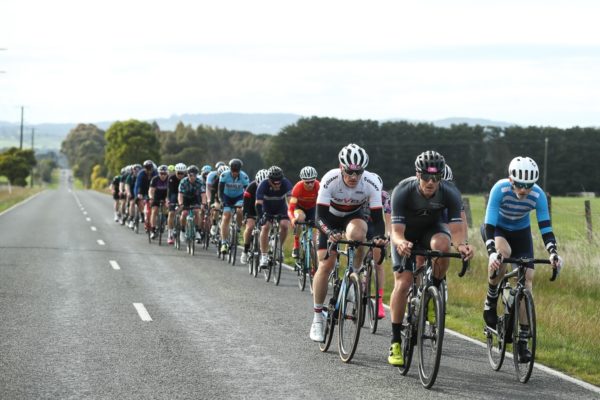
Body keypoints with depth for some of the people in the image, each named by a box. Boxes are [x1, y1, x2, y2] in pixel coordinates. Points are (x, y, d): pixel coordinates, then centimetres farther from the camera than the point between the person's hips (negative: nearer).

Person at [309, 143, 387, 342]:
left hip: (354, 216, 1)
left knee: (357, 233, -36)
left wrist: (379, 236, -48)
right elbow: (320, 216, -34)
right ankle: (317, 316, 3)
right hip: (330, 218, -1)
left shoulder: (371, 183, -29)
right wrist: (330, 233, -54)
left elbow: (377, 217, -28)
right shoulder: (330, 180, -33)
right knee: (325, 265, -11)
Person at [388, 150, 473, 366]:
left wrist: (462, 244, -54)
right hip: (406, 232, -1)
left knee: (442, 244, -36)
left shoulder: (450, 193, -28)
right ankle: (395, 343, -3)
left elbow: (456, 229, -31)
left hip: (432, 228, 1)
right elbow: (396, 231, -35)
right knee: (402, 284, -15)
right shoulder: (402, 191, -33)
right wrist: (400, 243, -59)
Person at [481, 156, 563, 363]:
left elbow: (545, 226, -28)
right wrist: (492, 252, -52)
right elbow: (490, 224, -36)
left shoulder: (538, 195, -26)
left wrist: (553, 252, -44)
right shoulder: (500, 189, -33)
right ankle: (491, 301, -12)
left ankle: (523, 340, -6)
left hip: (520, 232, 3)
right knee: (503, 252, -37)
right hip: (496, 228, -3)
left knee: (527, 278, -11)